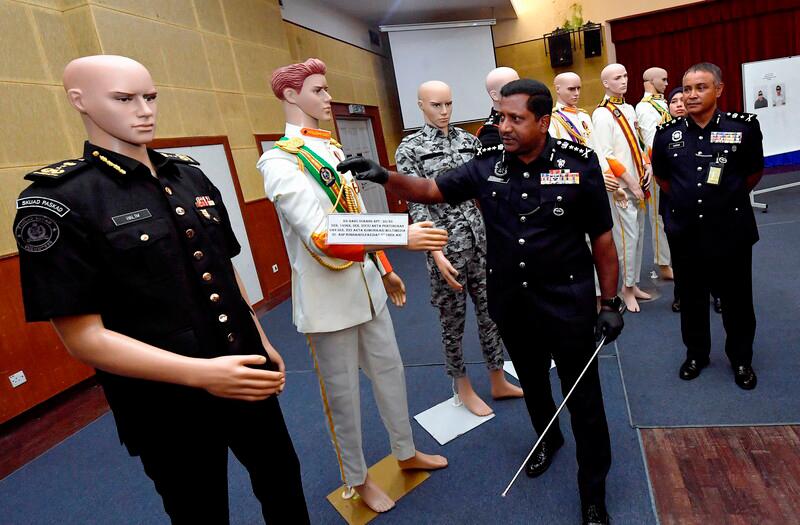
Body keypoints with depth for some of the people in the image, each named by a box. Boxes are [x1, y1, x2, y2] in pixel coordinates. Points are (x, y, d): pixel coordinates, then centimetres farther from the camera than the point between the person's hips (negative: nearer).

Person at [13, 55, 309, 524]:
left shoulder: (191, 176, 4)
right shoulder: (57, 198, -13)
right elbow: (84, 336, -18)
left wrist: (263, 342, 15)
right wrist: (201, 373, -28)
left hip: (246, 378, 6)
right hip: (169, 407, -5)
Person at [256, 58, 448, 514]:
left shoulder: (334, 149, 10)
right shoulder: (279, 161, -15)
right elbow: (321, 237, -27)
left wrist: (385, 270, 18)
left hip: (366, 285, 8)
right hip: (327, 296, -7)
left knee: (390, 370, 19)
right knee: (343, 392, 9)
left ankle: (406, 451, 41)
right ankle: (358, 479, 32)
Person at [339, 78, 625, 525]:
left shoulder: (579, 166, -12)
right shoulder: (487, 167, -3)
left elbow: (602, 240, -6)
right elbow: (430, 190, -1)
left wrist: (610, 302, -5)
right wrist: (385, 176, -19)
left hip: (567, 303, -3)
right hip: (510, 303, 4)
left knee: (584, 399, 8)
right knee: (532, 383, 24)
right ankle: (548, 438, 54)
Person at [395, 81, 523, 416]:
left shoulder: (469, 140, 8)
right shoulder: (410, 148, -5)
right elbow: (416, 204, -11)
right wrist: (437, 253, -19)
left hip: (481, 238, 4)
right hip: (446, 244, -4)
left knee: (491, 312, 13)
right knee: (453, 319, 9)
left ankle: (498, 381, 31)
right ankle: (462, 386, 29)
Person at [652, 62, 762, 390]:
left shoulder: (744, 127, -8)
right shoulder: (667, 133, -2)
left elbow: (754, 172, 7)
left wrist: (729, 198, 12)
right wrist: (686, 199, 9)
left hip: (731, 231, -1)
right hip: (685, 232, 2)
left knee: (736, 299, 12)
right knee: (691, 299, 15)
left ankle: (741, 359, 33)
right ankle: (696, 354, 35)